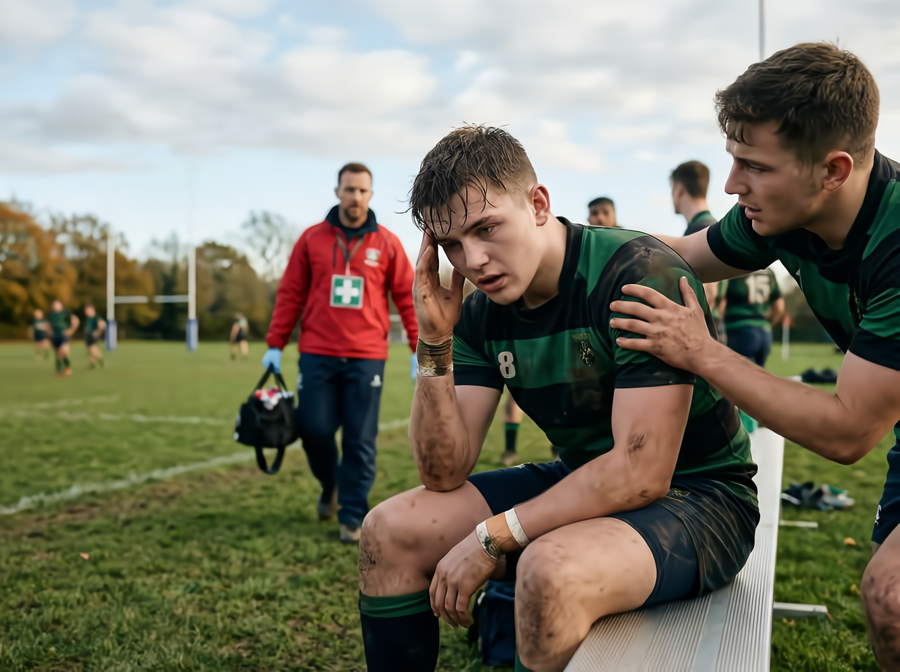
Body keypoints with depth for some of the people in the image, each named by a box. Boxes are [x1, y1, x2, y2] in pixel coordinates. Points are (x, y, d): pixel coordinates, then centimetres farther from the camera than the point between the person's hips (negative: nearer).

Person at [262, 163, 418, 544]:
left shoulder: (387, 244, 4)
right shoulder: (312, 238, 6)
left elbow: (408, 297, 4)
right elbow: (290, 294, 8)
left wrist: (420, 350, -3)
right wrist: (275, 345, 4)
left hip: (366, 358, -1)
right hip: (317, 355, 1)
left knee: (360, 441, 0)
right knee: (313, 428, -1)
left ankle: (352, 517, 11)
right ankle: (330, 484, 30)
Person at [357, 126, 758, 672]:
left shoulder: (641, 273, -23)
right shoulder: (481, 313, -2)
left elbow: (642, 472, -27)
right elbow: (445, 475, -6)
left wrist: (491, 537, -22)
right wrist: (435, 342, -18)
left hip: (695, 493, -6)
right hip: (582, 484, 7)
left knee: (549, 571, -36)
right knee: (390, 531, -3)